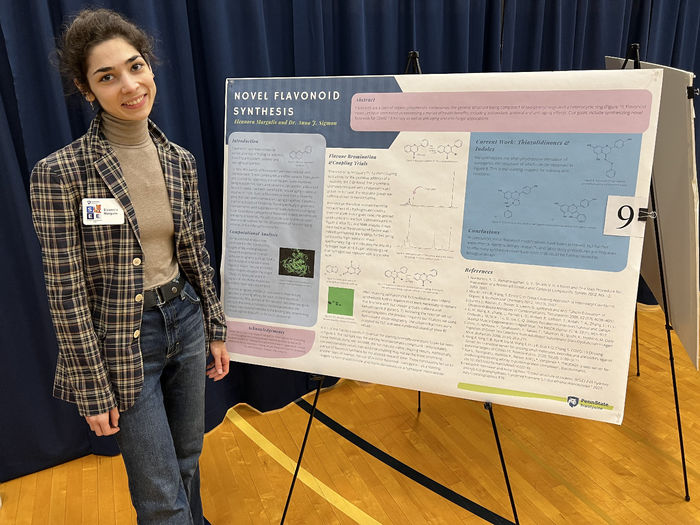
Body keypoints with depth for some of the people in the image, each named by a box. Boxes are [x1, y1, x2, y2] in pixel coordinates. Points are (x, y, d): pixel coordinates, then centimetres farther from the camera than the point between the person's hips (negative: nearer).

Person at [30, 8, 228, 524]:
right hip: (122, 341, -4)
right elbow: (66, 291, -13)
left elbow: (196, 253, 6)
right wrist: (93, 390, -10)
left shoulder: (180, 160, 0)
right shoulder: (60, 172, -15)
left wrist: (216, 329, 9)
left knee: (188, 459, 25)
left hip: (185, 322, 5)